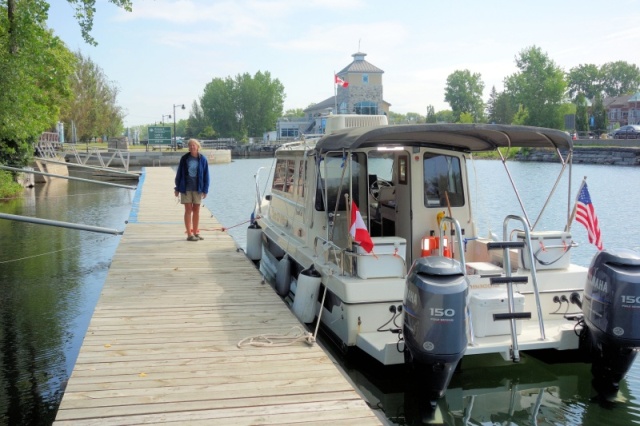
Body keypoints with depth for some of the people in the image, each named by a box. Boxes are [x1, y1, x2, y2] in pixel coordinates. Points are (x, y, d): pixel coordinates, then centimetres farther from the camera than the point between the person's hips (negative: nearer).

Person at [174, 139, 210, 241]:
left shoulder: (202, 159, 0)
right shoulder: (184, 158, 0)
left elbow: (206, 175, 1)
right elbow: (179, 174, 5)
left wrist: (205, 190, -3)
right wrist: (177, 188, 3)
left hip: (197, 188, 1)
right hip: (186, 188, -1)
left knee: (196, 210, 8)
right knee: (188, 210, -1)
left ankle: (195, 232, 19)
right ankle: (189, 234, 2)